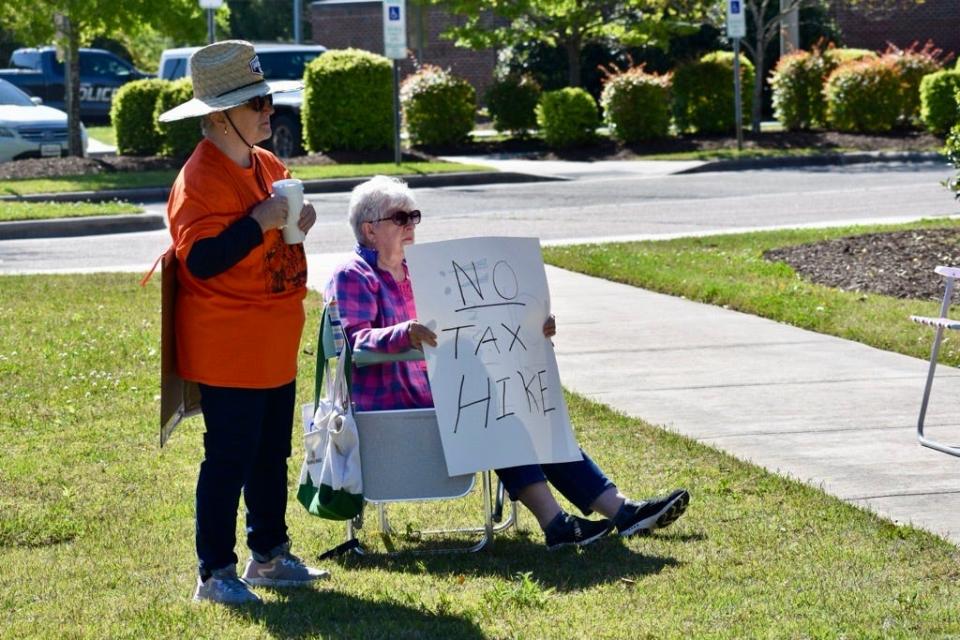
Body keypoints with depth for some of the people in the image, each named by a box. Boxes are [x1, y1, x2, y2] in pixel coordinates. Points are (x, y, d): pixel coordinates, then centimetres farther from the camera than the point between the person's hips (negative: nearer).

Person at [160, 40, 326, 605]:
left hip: (275, 346, 9)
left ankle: (269, 555, 29)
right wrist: (261, 222, -27)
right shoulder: (200, 181, -18)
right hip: (228, 351, -9)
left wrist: (298, 221, 4)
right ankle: (215, 574, 4)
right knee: (229, 461, -4)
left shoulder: (268, 166, 11)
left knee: (272, 455, 17)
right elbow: (201, 259, -27)